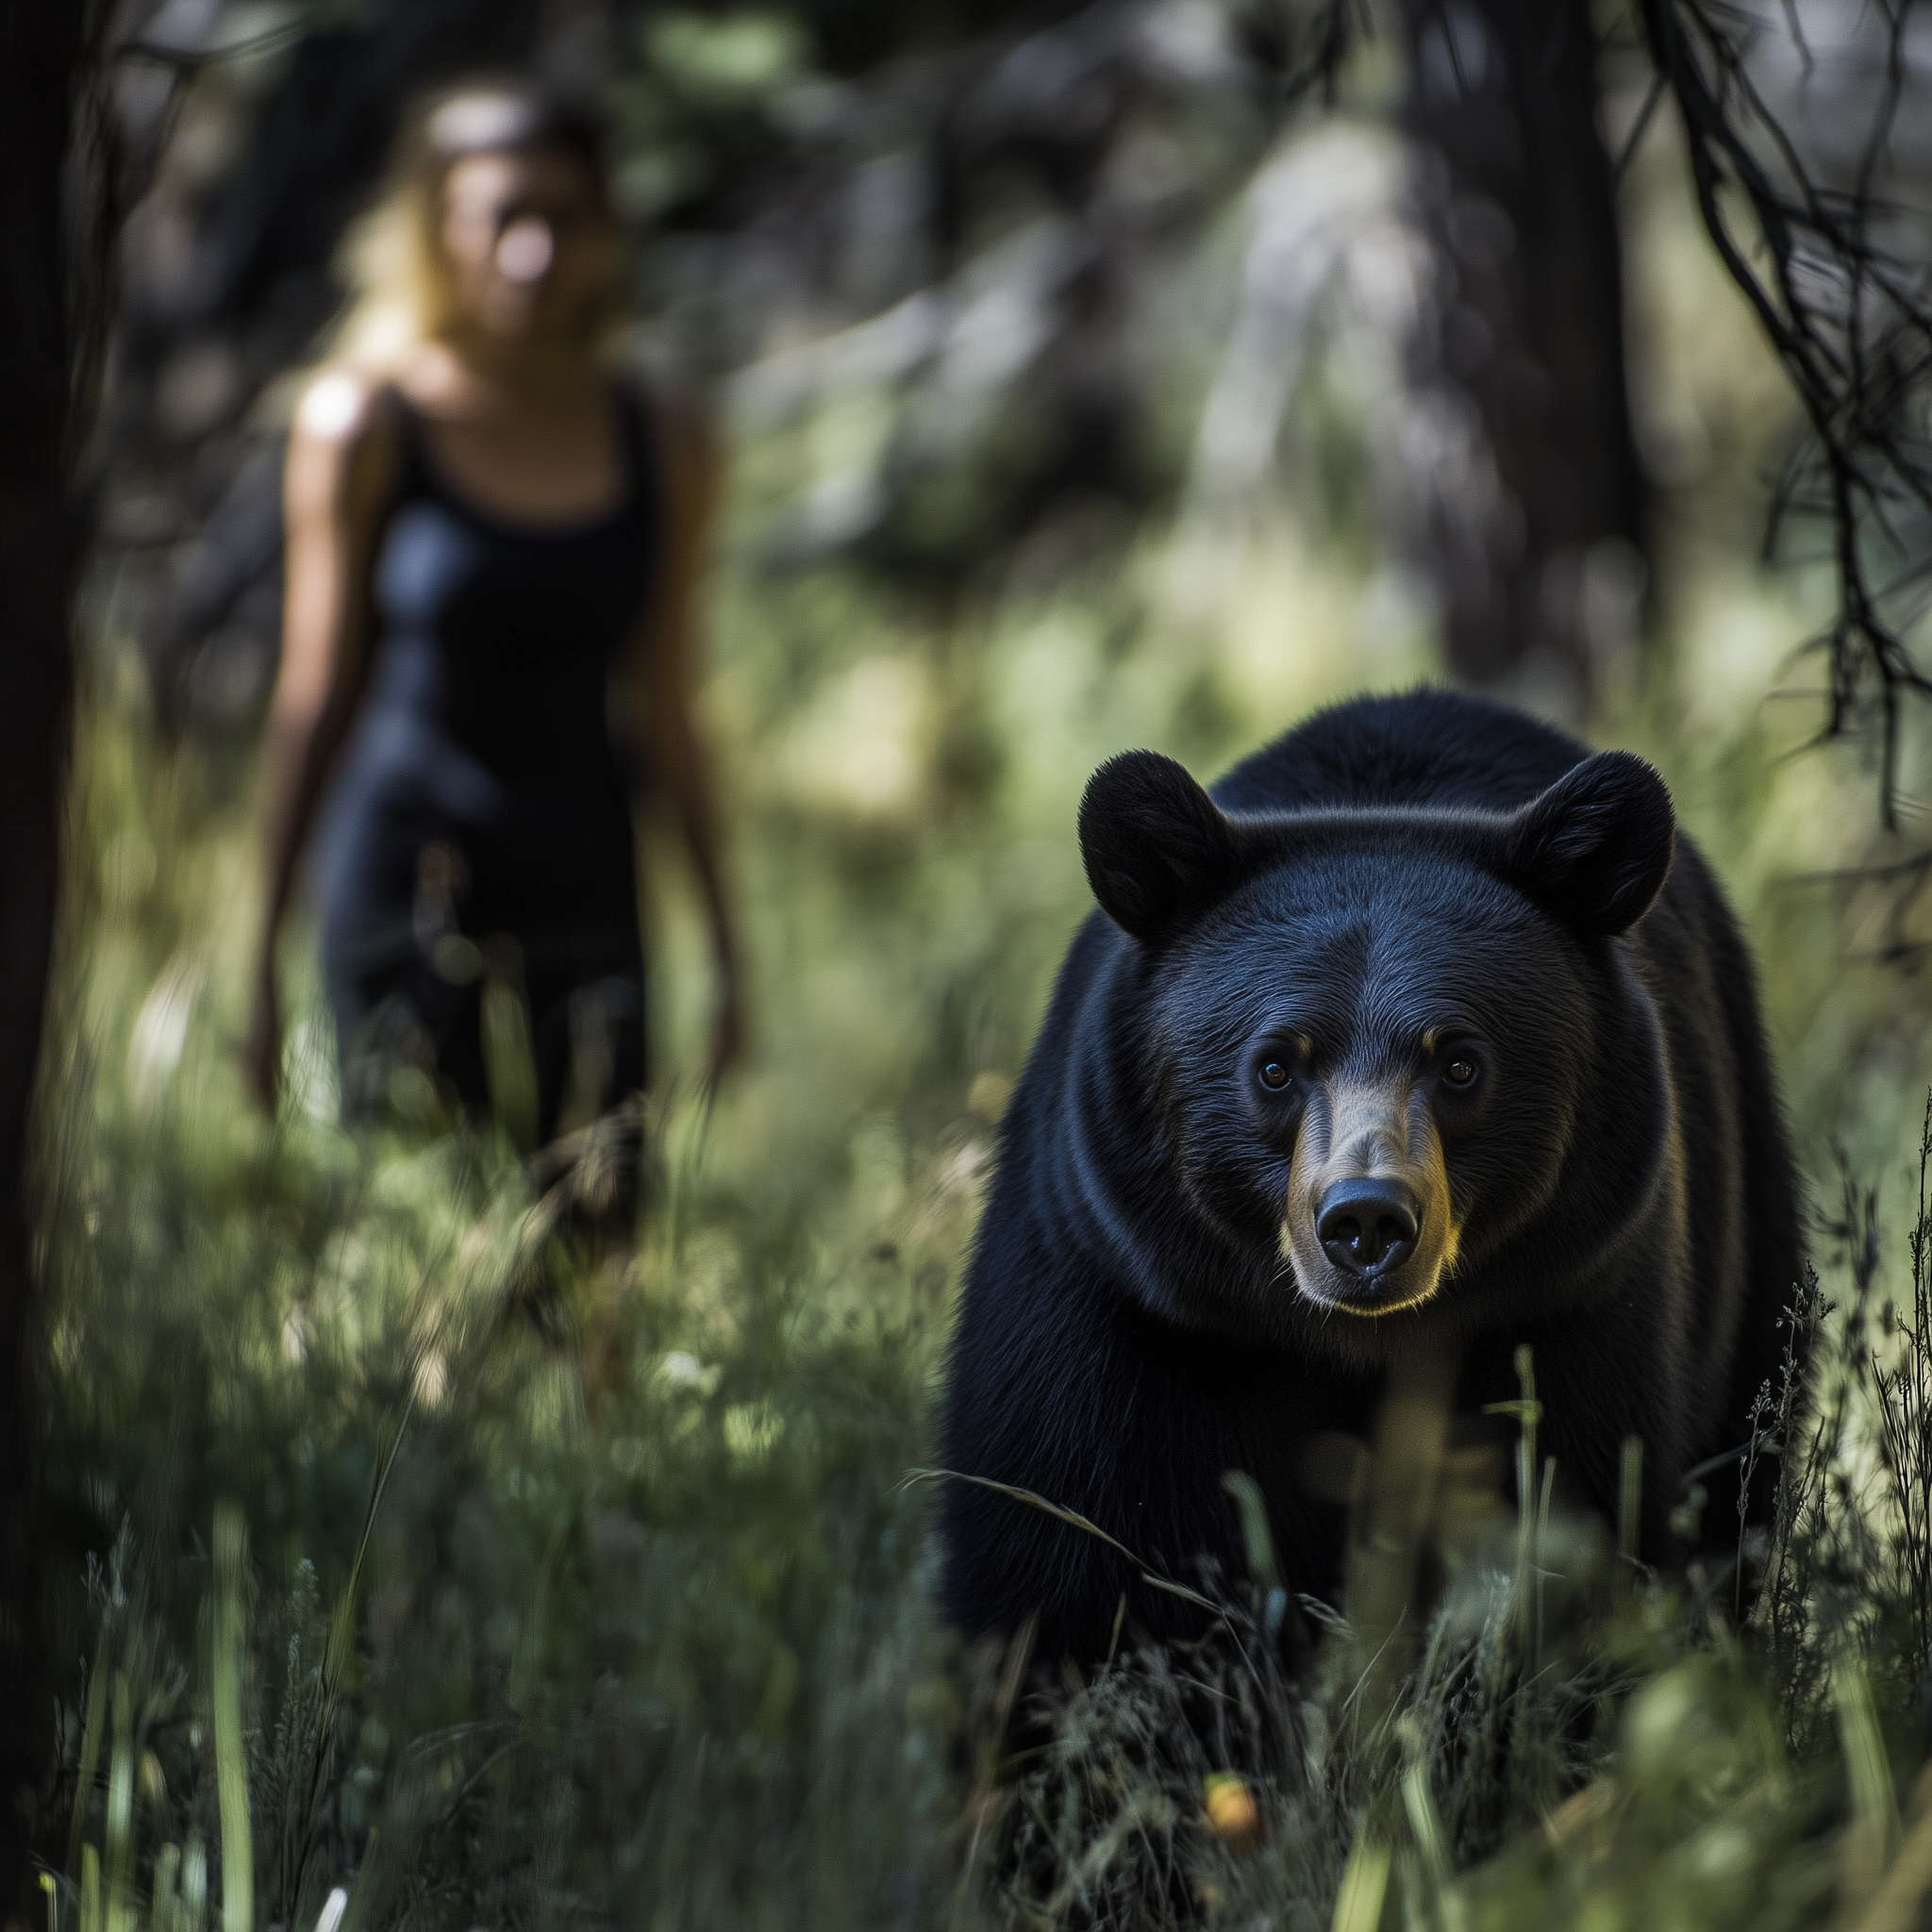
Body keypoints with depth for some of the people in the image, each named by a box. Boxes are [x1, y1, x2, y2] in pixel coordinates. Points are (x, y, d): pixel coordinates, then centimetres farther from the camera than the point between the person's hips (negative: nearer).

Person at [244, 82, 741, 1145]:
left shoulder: (664, 447, 7)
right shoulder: (359, 427, -1)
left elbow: (664, 714, 12)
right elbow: (312, 696, 2)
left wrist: (722, 948, 11)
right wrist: (263, 946, 2)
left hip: (588, 897, 3)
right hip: (405, 888, -3)